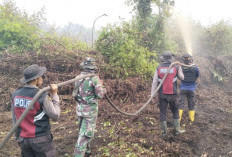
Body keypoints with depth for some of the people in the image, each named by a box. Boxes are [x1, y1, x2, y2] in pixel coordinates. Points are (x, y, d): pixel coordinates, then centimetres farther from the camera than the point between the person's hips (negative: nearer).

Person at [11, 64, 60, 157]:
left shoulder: (16, 94, -3)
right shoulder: (42, 96, -20)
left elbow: (15, 118, 6)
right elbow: (55, 116, -10)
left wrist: (18, 136, 18)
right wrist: (54, 95, -6)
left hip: (23, 139, 6)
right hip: (41, 139, -5)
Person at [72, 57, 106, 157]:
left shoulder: (78, 77, 1)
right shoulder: (94, 78, -18)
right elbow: (100, 95, -16)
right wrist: (102, 87, 4)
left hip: (79, 108, 6)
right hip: (90, 109, -6)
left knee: (83, 130, 22)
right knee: (86, 134, 1)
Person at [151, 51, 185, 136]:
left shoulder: (159, 68, -3)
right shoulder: (176, 67, -4)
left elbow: (154, 82, -6)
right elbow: (182, 78, 10)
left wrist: (152, 94, -3)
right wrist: (179, 68, 22)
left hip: (162, 94, 0)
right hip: (172, 94, 0)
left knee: (162, 112, 9)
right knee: (175, 112, 16)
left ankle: (164, 131, 14)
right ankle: (177, 130, 21)